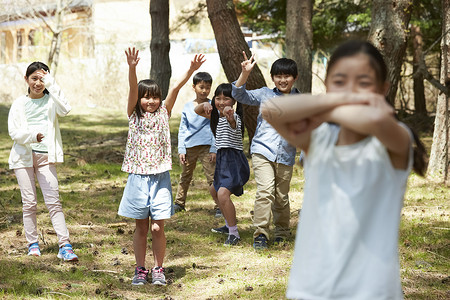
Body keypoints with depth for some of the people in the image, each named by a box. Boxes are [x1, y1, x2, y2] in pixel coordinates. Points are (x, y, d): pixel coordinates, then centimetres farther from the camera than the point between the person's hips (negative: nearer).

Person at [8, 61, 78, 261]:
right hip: (23, 156, 1)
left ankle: (65, 246, -9)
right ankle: (32, 243, 15)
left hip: (45, 156, -1)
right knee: (29, 203, 3)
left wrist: (51, 85, -16)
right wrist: (32, 135, -23)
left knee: (53, 201, -6)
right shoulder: (19, 104, 5)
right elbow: (14, 131, -4)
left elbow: (65, 110, -18)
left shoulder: (50, 100, 4)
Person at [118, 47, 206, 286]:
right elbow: (133, 90, -14)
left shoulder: (163, 113, 6)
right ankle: (140, 270, 17)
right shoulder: (134, 114, 3)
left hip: (160, 177, 0)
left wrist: (191, 70, -18)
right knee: (141, 228, 7)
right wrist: (132, 68, -29)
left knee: (158, 228, 0)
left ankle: (158, 269, 13)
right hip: (138, 177, 0)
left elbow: (175, 88, -6)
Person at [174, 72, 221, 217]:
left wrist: (214, 150, -7)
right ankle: (179, 203, 29)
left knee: (212, 177, -6)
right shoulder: (187, 107, 8)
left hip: (206, 146, -3)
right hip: (189, 147, 3)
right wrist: (181, 149, 3)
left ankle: (219, 206, -1)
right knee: (185, 176, 14)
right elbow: (182, 130, 10)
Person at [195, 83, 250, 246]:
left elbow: (232, 122, -42)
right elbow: (197, 111, 16)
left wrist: (229, 114, -66)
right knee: (214, 190, 28)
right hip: (223, 160, 11)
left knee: (223, 194, -27)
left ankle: (234, 234, -20)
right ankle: (229, 225, 43)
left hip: (234, 159, -11)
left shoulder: (233, 117, -17)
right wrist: (205, 105, -7)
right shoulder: (217, 115, 11)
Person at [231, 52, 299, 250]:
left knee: (282, 196, 11)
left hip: (286, 155, 2)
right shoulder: (265, 95, 4)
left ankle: (282, 232, 31)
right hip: (263, 151, -2)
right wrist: (245, 73, -15)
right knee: (265, 190, -18)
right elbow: (239, 95, -3)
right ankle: (260, 234, -14)